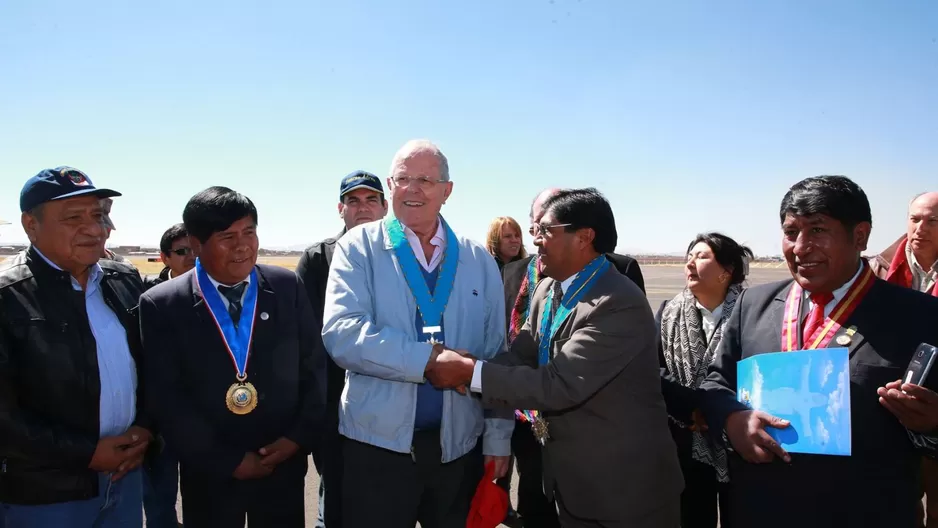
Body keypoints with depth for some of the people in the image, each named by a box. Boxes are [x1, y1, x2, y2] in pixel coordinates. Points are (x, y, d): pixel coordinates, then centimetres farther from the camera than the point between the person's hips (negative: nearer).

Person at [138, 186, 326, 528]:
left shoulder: (287, 287, -2)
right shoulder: (161, 305, -8)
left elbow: (314, 369, 2)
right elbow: (167, 400, -9)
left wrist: (300, 438, -7)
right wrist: (227, 461, -11)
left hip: (284, 465, 2)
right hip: (209, 475, -1)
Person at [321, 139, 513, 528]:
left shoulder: (479, 261, 4)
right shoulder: (359, 247, -4)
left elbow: (496, 356, 5)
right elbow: (342, 334, -17)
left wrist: (498, 438, 3)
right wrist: (430, 359, -20)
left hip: (459, 444, 3)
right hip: (377, 442, -2)